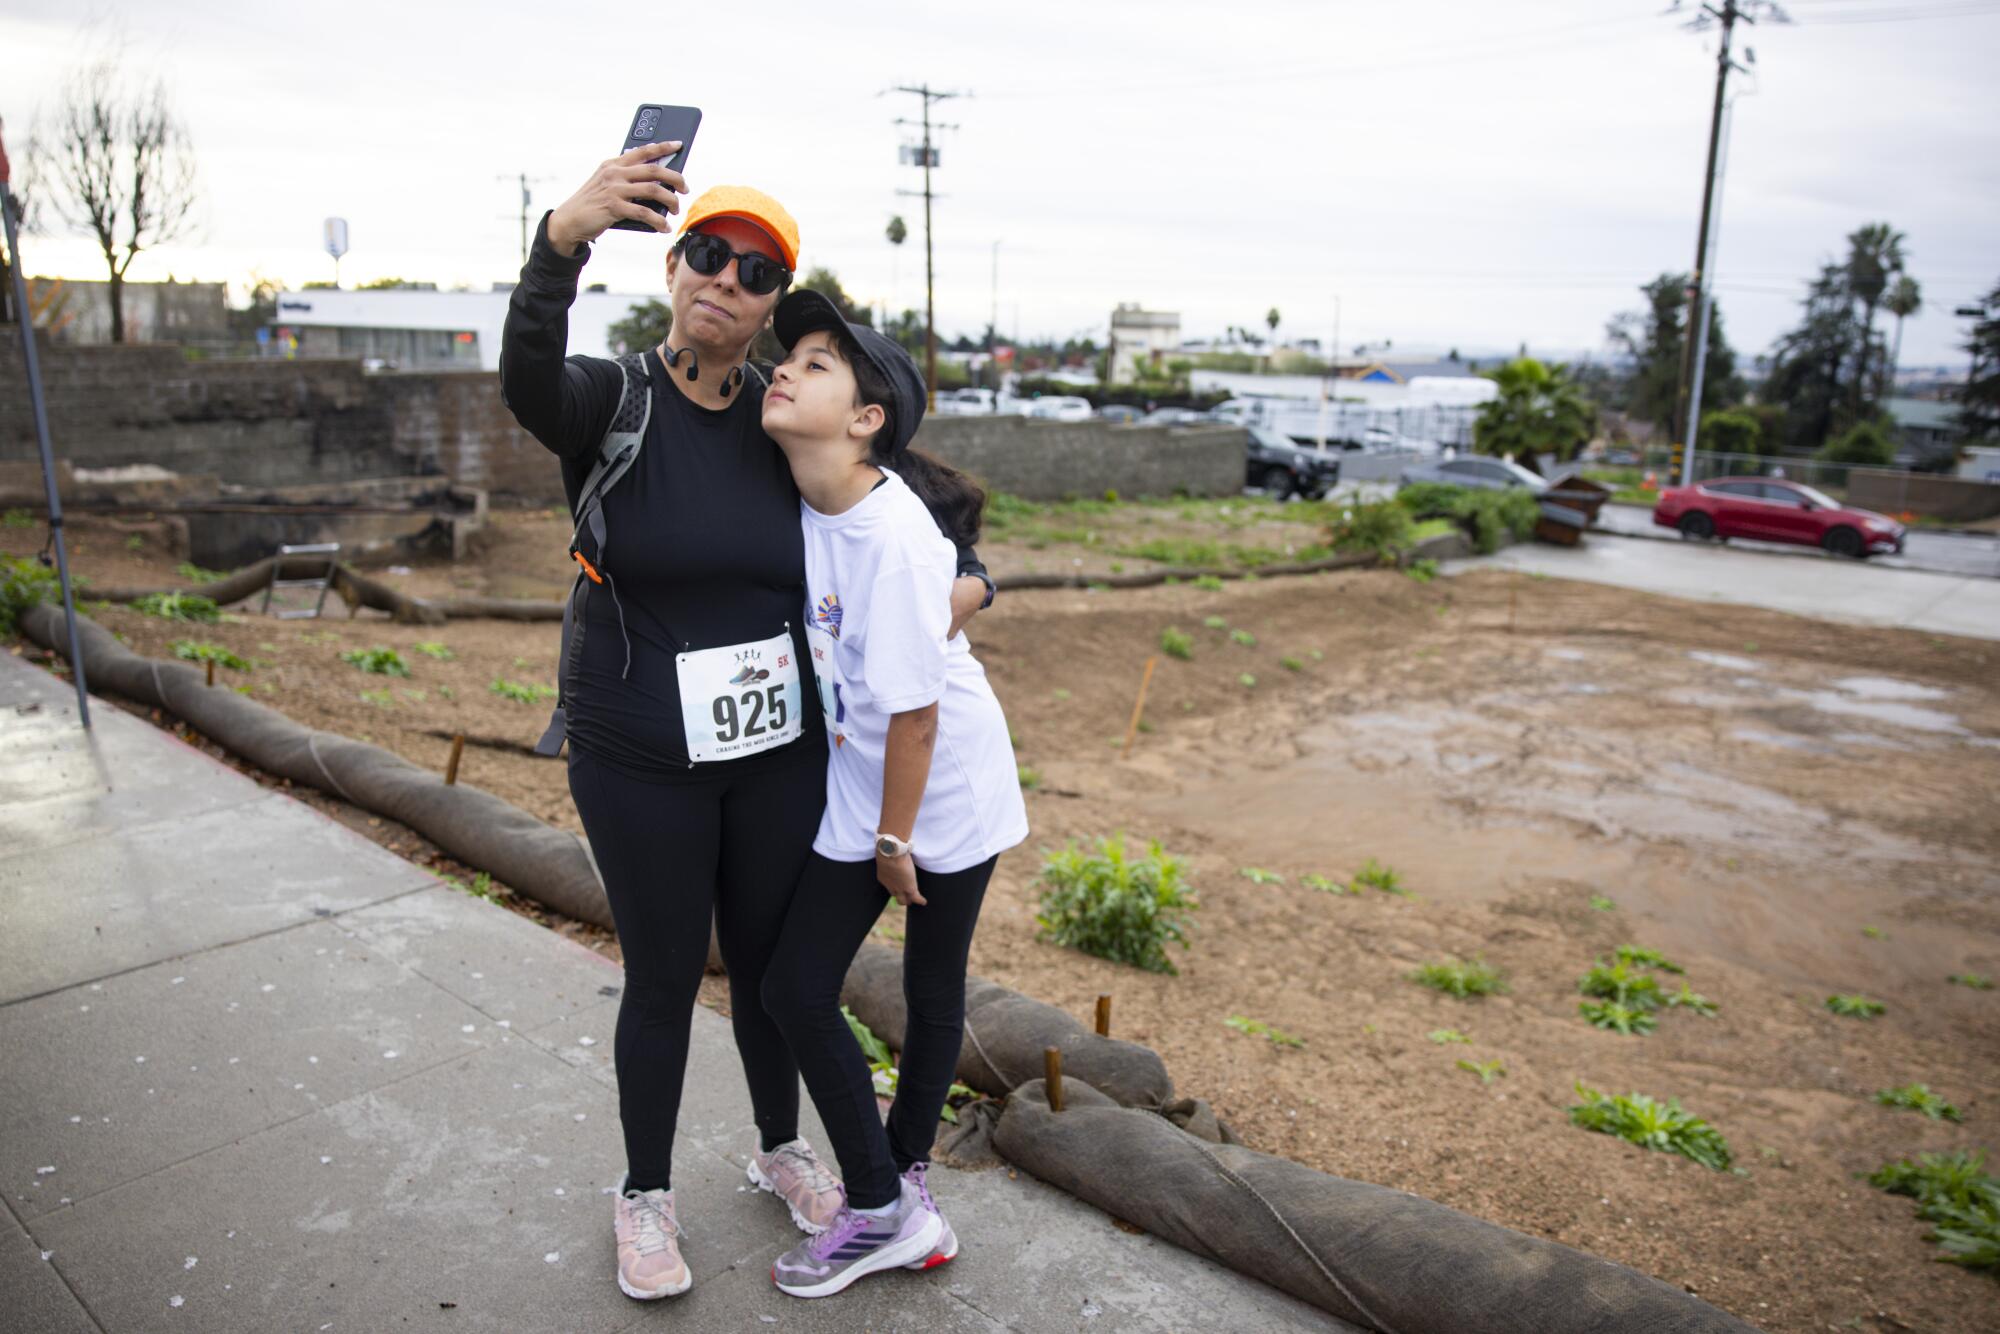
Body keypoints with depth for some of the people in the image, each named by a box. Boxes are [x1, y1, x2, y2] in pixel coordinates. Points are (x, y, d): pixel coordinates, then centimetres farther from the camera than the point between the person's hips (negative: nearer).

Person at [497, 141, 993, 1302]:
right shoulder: (612, 402, -8)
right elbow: (527, 380, -32)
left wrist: (972, 582, -16)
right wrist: (563, 239, -49)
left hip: (781, 752, 3)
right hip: (640, 764, -3)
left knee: (771, 962, 17)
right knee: (664, 976, 10)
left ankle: (782, 1148, 43)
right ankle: (646, 1193, 35)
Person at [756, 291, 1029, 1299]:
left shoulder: (894, 538, -28)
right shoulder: (805, 498, -6)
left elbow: (914, 711, -22)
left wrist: (897, 839, -13)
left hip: (946, 788, -7)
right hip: (856, 787, 7)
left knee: (932, 993, 12)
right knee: (794, 988, 6)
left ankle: (894, 1193, 33)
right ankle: (890, 1206, 24)